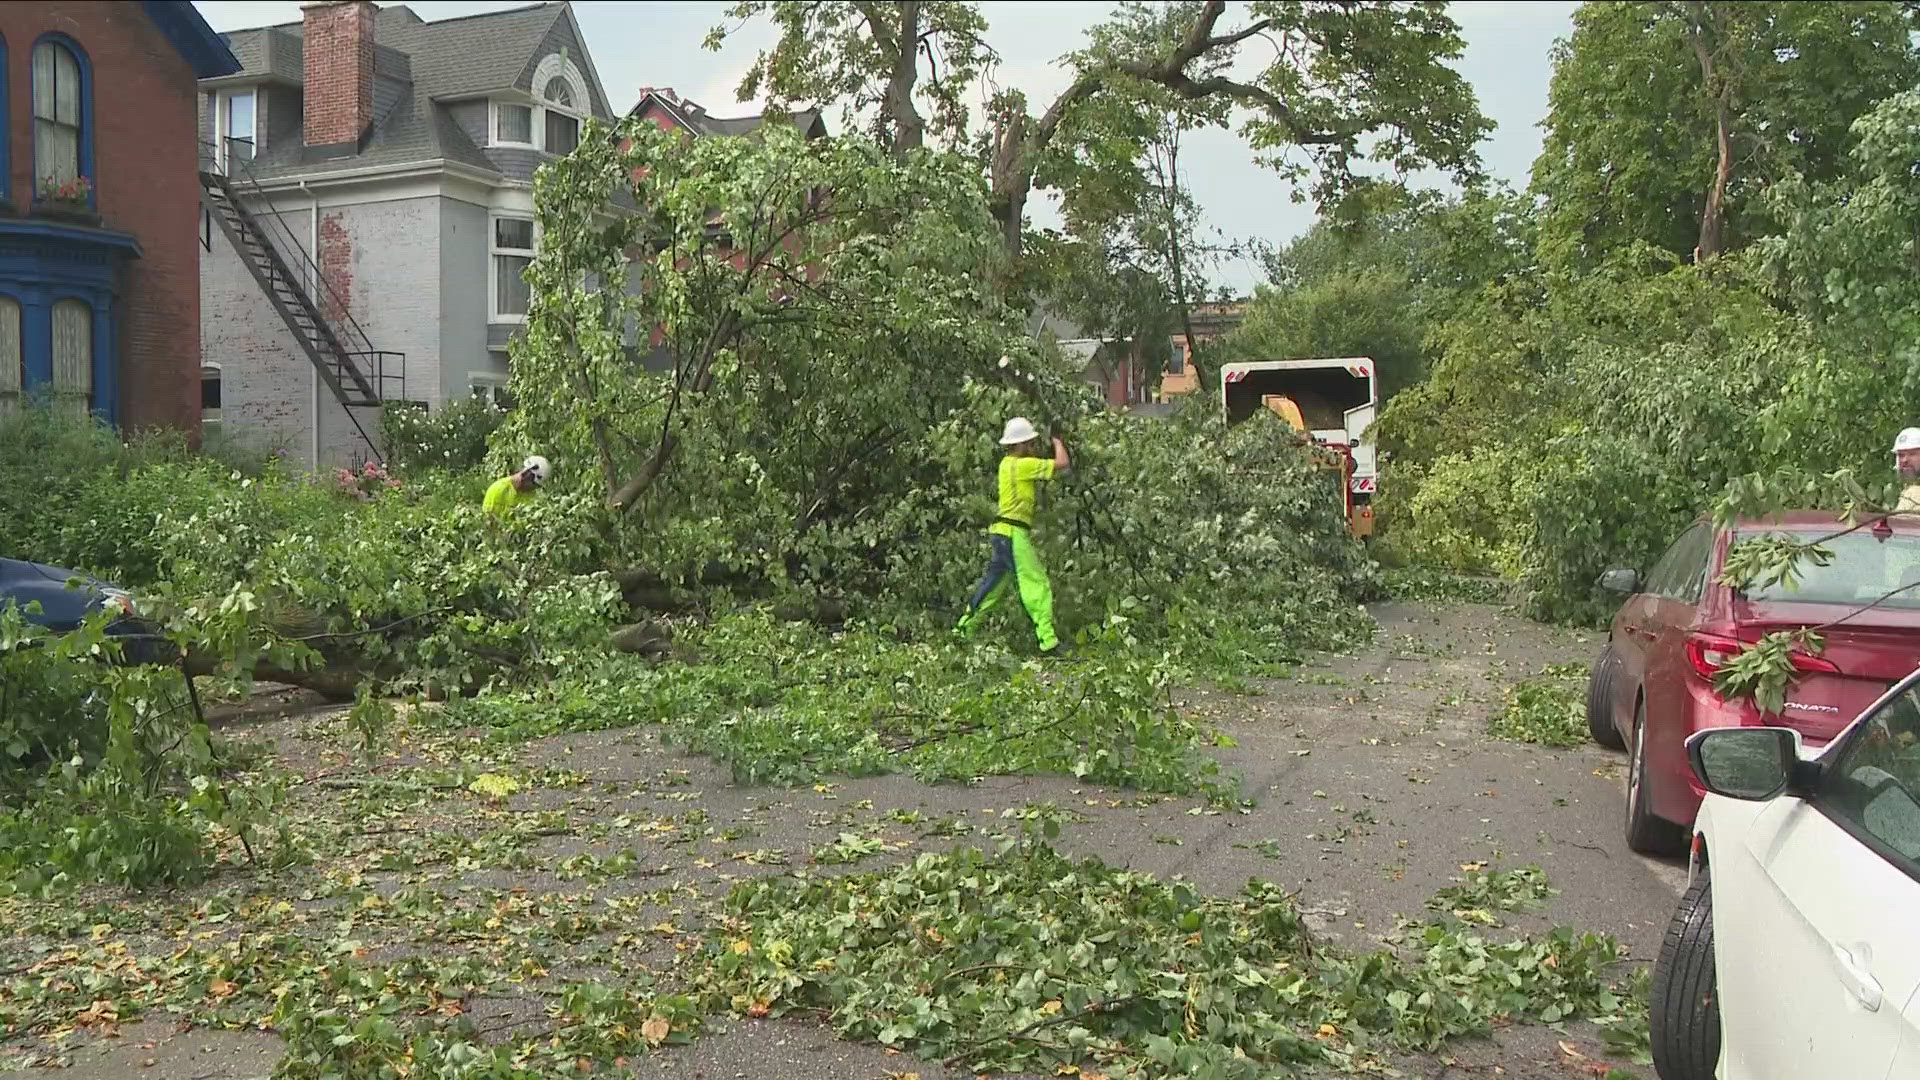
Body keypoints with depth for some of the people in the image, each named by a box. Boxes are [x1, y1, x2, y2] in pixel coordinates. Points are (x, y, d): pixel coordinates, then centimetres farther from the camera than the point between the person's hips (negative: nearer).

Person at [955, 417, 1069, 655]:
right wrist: (1059, 445, 8)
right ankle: (1048, 642, -12)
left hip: (1001, 534, 10)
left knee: (993, 586, 17)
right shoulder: (1022, 465, -12)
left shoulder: (1008, 464, 16)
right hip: (1013, 534, -10)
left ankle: (963, 630, 23)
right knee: (1038, 585, -9)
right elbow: (1061, 465, -13)